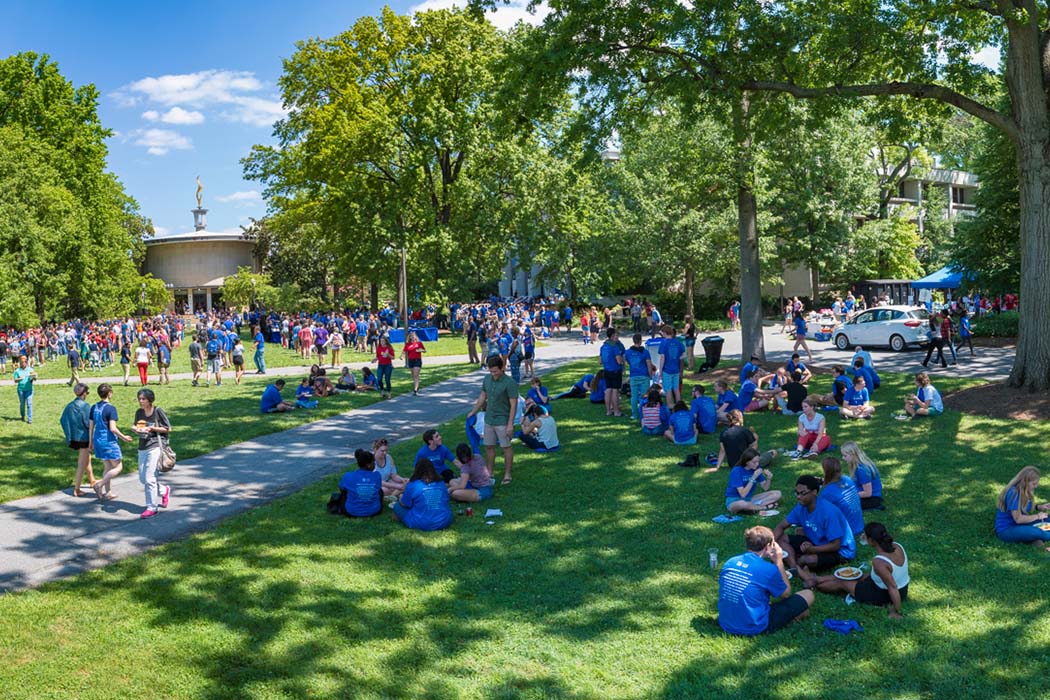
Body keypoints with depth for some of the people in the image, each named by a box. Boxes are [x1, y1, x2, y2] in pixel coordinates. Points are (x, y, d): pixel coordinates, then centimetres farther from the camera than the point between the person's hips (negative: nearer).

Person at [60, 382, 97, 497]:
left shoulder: (69, 406, 2)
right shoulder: (85, 405, -18)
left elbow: (63, 420, 4)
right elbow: (89, 423, -20)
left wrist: (69, 434, 12)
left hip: (74, 438, 7)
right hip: (84, 437, -7)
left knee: (87, 458, 26)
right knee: (82, 464, 1)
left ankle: (92, 481, 42)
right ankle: (76, 490, 2)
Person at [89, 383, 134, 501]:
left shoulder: (94, 408, 6)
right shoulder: (111, 408, -16)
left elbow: (90, 426, 11)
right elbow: (113, 428, -19)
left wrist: (90, 442, 20)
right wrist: (124, 437, -6)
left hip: (98, 441, 8)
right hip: (109, 441, -8)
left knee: (107, 467, 17)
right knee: (118, 467, 3)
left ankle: (108, 492, 19)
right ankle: (100, 484, -9)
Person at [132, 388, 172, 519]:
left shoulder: (158, 411, -8)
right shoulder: (139, 412, 8)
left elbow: (168, 429, -5)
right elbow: (137, 427, 19)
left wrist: (152, 428, -16)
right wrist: (136, 429, -5)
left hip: (155, 447, -7)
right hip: (142, 448, 7)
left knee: (149, 478, -8)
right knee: (142, 479, 10)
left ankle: (152, 507, 2)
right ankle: (164, 490, 34)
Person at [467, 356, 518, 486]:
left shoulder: (510, 383, -18)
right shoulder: (487, 379, 2)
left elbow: (513, 404, -17)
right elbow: (482, 397, 16)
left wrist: (510, 424, -20)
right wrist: (473, 412, 20)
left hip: (503, 421, -6)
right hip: (489, 419, 6)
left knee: (506, 447, 4)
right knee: (489, 446, 13)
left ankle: (507, 474, 15)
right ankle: (489, 473, 25)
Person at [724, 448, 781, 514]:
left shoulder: (756, 468, -3)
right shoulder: (736, 471, -20)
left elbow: (765, 488, 3)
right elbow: (743, 494, -26)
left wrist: (769, 478, -17)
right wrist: (753, 478, -30)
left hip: (749, 499, 6)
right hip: (734, 501, -6)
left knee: (777, 494, -7)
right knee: (742, 504, -43)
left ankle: (752, 507, -17)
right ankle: (766, 506, -17)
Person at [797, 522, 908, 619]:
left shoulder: (878, 562, -35)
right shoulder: (897, 546, -12)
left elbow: (892, 587, -32)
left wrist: (897, 613, -25)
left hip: (882, 595, -7)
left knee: (841, 583, 14)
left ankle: (812, 583, 40)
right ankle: (816, 579, 41)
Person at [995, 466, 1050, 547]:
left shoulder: (1024, 491, 2)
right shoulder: (1013, 493, -24)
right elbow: (1018, 519, -23)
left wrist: (1039, 507, 3)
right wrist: (1037, 516, -11)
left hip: (1019, 525, 10)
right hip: (1005, 530, -10)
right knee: (1036, 532, -32)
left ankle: (1038, 541, -19)